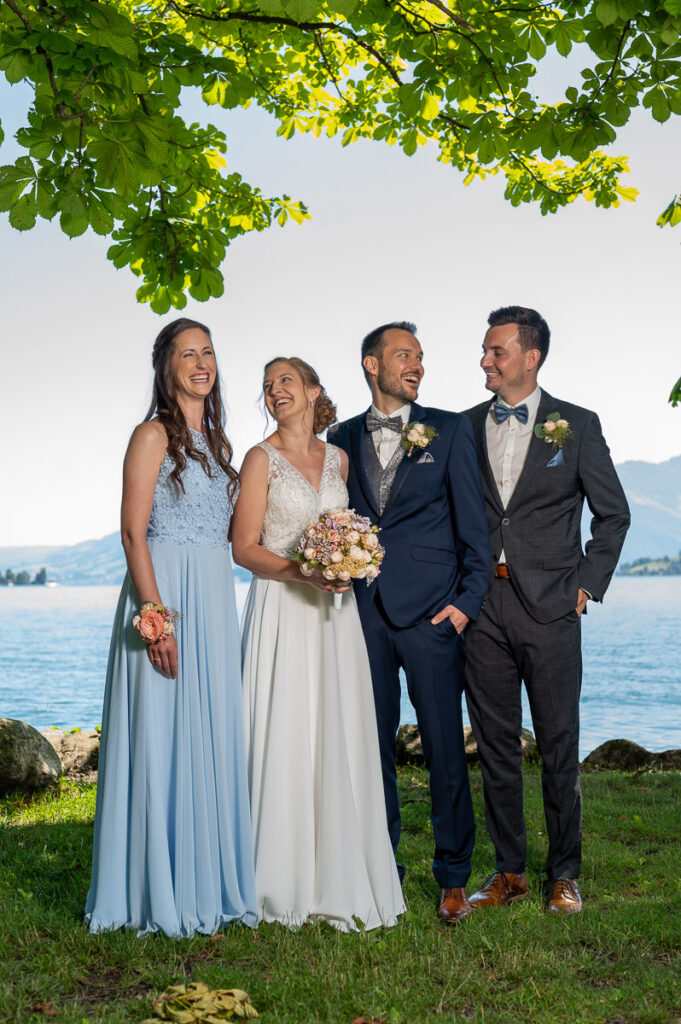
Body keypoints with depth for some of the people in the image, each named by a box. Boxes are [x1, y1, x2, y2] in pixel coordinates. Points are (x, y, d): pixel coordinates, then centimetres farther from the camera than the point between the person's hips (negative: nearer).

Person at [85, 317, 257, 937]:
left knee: (212, 739, 10)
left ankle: (209, 885, 21)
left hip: (215, 600, 7)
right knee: (163, 739, -3)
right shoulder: (154, 434, -5)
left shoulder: (216, 440, 17)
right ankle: (162, 894, 8)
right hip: (164, 593, -7)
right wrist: (156, 617, -19)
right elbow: (133, 532, -12)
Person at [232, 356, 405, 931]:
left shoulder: (338, 458, 13)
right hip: (281, 610, -4)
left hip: (334, 613, 4)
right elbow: (245, 548, -5)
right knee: (285, 741, -5)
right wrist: (301, 572, -19)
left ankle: (339, 879, 13)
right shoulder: (262, 459, -1)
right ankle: (289, 885, 4)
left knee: (340, 741, 4)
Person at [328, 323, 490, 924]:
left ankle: (454, 878, 12)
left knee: (445, 747, -1)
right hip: (364, 611, 3)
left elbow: (473, 524, 2)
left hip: (430, 611, -3)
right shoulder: (344, 439, 12)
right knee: (372, 744, 9)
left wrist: (468, 600, -6)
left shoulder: (449, 429, 5)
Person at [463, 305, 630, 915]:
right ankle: (509, 872, 20)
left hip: (549, 607, -3)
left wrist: (589, 584, -1)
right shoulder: (465, 427, 9)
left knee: (559, 744, 3)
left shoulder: (576, 425, 2)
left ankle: (565, 874, 17)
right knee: (495, 744, 8)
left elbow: (613, 512, 6)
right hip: (482, 606, 3)